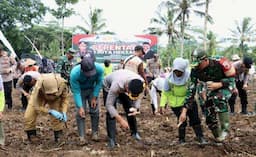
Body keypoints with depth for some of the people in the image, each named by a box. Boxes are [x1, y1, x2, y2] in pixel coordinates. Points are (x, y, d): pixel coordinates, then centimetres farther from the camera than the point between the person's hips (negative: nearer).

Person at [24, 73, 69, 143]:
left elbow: (65, 98, -21)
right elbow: (37, 106, -38)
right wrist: (50, 111, -52)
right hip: (38, 98, -1)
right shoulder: (38, 88, -45)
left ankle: (58, 134, 2)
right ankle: (31, 134, 13)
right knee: (28, 116, -11)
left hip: (55, 98, 1)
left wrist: (64, 112, -35)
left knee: (57, 116, -18)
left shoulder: (62, 83, -38)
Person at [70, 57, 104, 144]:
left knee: (95, 111, -1)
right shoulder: (74, 73, -38)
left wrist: (94, 97, -12)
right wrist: (80, 107, -29)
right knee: (80, 113, -9)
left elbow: (99, 83, -15)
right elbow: (76, 92, -28)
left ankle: (95, 133, 13)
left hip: (92, 89, 2)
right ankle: (82, 137, -4)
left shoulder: (99, 69, -33)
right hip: (80, 90, -2)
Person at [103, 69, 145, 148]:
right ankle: (111, 139, -7)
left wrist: (136, 108, -34)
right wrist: (121, 120, -46)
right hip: (109, 86, -4)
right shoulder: (117, 85, -47)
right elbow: (109, 105, -41)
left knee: (130, 111, 0)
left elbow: (138, 97, -14)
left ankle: (134, 132, 19)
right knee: (111, 113, -15)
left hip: (123, 88, 4)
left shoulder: (141, 83, -33)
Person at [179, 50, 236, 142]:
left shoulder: (219, 65, -30)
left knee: (219, 99, -36)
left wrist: (218, 85, -36)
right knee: (209, 114, -5)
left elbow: (231, 79, -16)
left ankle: (225, 129, -24)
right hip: (211, 89, 4)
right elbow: (191, 90, -21)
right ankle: (218, 136, 20)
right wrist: (184, 111, -26)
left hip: (225, 87, -4)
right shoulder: (195, 71, -21)